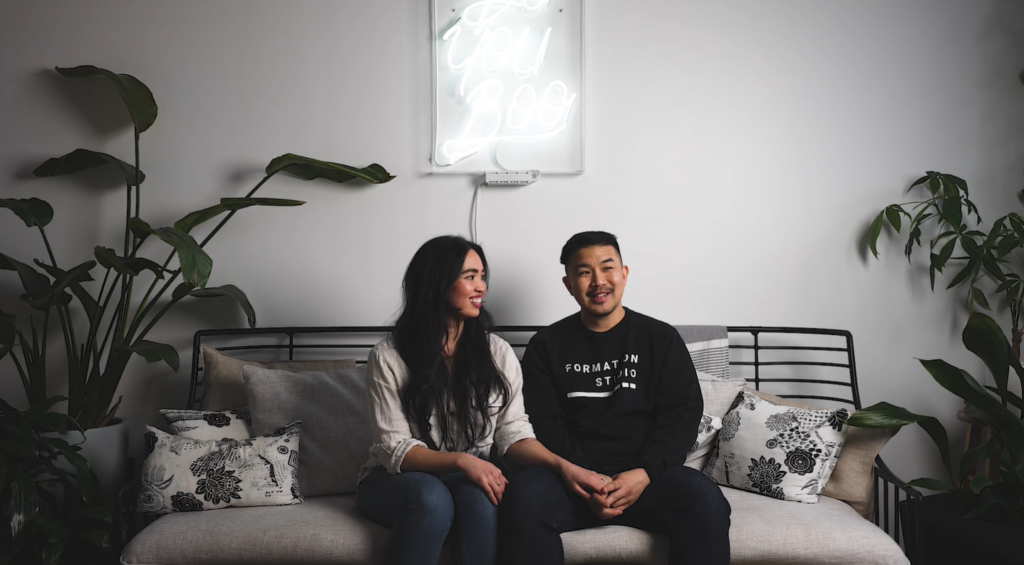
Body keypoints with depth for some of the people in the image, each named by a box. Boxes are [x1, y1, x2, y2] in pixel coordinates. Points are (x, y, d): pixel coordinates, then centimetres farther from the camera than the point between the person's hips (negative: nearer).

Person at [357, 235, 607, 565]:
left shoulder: (498, 353, 1)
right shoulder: (388, 357, -9)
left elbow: (513, 433, -4)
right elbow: (395, 449, -13)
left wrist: (561, 465, -24)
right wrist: (461, 461, -30)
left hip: (471, 477, 2)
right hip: (395, 479, -2)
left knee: (480, 496, -33)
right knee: (431, 496, -36)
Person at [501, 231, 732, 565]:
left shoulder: (662, 338, 13)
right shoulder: (547, 346, 12)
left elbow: (682, 413, 3)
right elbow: (544, 425, 3)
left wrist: (644, 473, -14)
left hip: (647, 476, 0)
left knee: (705, 500, -31)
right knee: (525, 497, -32)